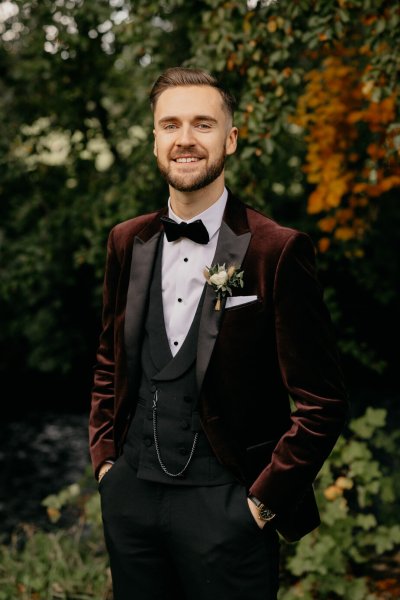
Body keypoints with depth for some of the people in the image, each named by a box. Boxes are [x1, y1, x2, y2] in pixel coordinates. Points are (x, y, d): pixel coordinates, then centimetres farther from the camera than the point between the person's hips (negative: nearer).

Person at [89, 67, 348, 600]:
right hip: (130, 493, 5)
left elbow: (321, 402, -10)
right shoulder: (127, 243, 6)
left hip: (224, 504, -4)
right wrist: (105, 459, 9)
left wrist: (262, 500, -10)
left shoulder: (278, 251, -11)